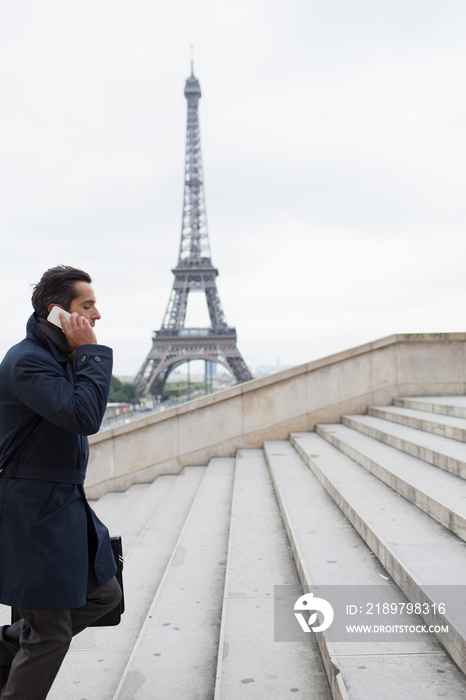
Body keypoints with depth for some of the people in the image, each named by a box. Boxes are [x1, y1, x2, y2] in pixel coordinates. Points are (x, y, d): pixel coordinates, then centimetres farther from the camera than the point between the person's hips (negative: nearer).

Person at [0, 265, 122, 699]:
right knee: (52, 632, 2)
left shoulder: (62, 357, 12)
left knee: (103, 594, 19)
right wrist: (91, 352, -23)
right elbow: (84, 416, -31)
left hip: (66, 504, 10)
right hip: (35, 512, -10)